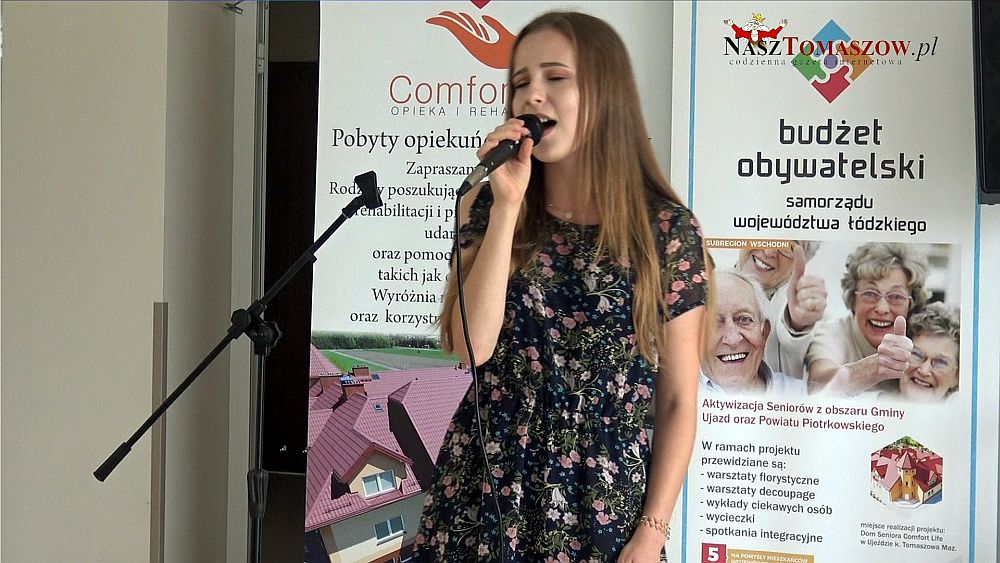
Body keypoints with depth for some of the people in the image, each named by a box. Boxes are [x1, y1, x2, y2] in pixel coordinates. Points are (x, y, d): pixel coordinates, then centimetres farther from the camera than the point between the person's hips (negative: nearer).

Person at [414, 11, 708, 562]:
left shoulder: (667, 228, -4)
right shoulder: (489, 207, 1)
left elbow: (679, 401, -2)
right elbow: (472, 346, -12)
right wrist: (507, 206, -15)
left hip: (603, 504, -1)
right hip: (486, 491, 2)